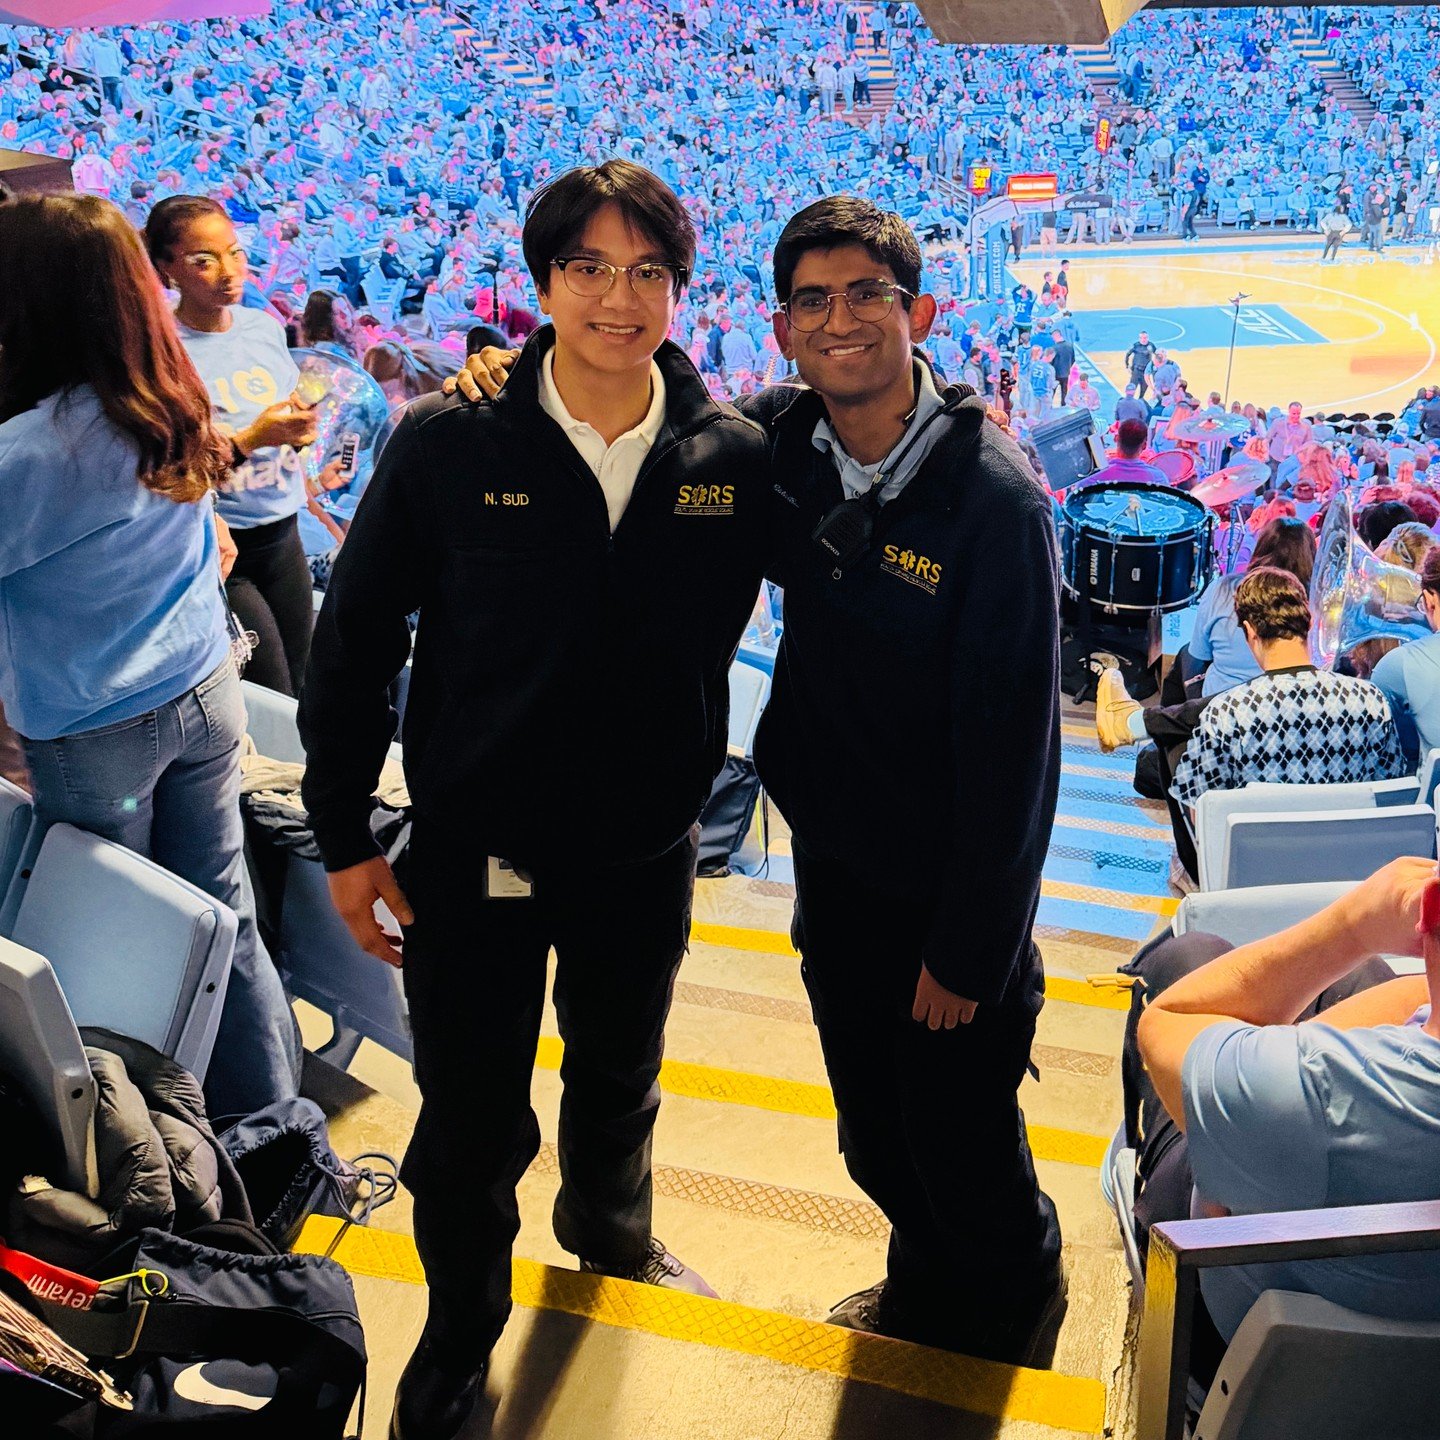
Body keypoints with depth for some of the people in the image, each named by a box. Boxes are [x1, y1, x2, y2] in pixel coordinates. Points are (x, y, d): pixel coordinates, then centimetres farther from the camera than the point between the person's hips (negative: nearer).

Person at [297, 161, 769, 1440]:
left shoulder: (733, 455, -10)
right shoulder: (445, 444, -13)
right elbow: (352, 641, -7)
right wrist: (344, 835, -5)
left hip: (647, 845, 2)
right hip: (476, 844, -2)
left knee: (621, 1077, 25)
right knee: (471, 1118, 12)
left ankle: (614, 1235, 56)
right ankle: (463, 1326, 41)